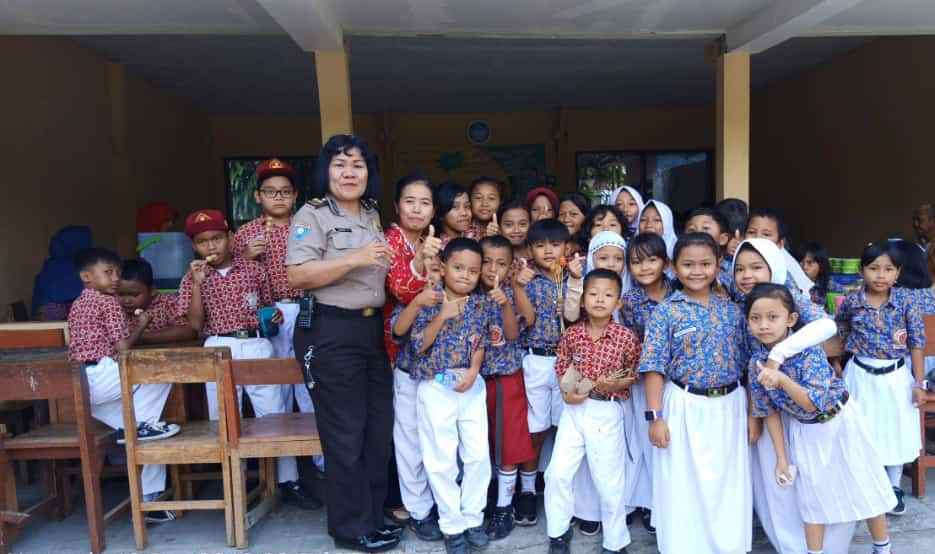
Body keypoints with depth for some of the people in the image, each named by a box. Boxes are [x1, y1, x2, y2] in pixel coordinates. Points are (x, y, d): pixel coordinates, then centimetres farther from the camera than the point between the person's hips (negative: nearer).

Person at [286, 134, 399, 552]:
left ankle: (373, 515, 30)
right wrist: (354, 258, -24)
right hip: (331, 333, -7)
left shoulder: (373, 216, 15)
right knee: (346, 434, 2)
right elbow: (297, 276, -19)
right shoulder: (312, 215, -8)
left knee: (379, 428, 13)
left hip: (372, 329, 8)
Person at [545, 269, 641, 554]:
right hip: (574, 409, 3)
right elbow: (561, 368, 8)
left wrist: (614, 384, -17)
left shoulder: (626, 337, -10)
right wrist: (566, 391, -9)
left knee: (608, 480, 9)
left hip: (607, 413, -2)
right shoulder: (572, 334, -3)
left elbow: (634, 375, 0)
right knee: (557, 473, 5)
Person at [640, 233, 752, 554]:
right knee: (683, 488, 8)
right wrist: (655, 416, -14)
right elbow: (655, 367, -10)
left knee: (729, 486, 14)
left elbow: (744, 364, 11)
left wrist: (752, 412, 10)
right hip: (684, 408, -3)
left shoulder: (732, 311, 5)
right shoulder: (666, 311, -7)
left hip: (729, 407, 4)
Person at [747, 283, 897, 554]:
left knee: (862, 485, 13)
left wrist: (782, 381, -47)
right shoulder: (757, 361, -17)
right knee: (811, 494, 12)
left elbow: (815, 403, -32)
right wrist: (781, 457, -4)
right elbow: (770, 411, -6)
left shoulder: (808, 350, -28)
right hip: (803, 431, 3)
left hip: (838, 423, -3)